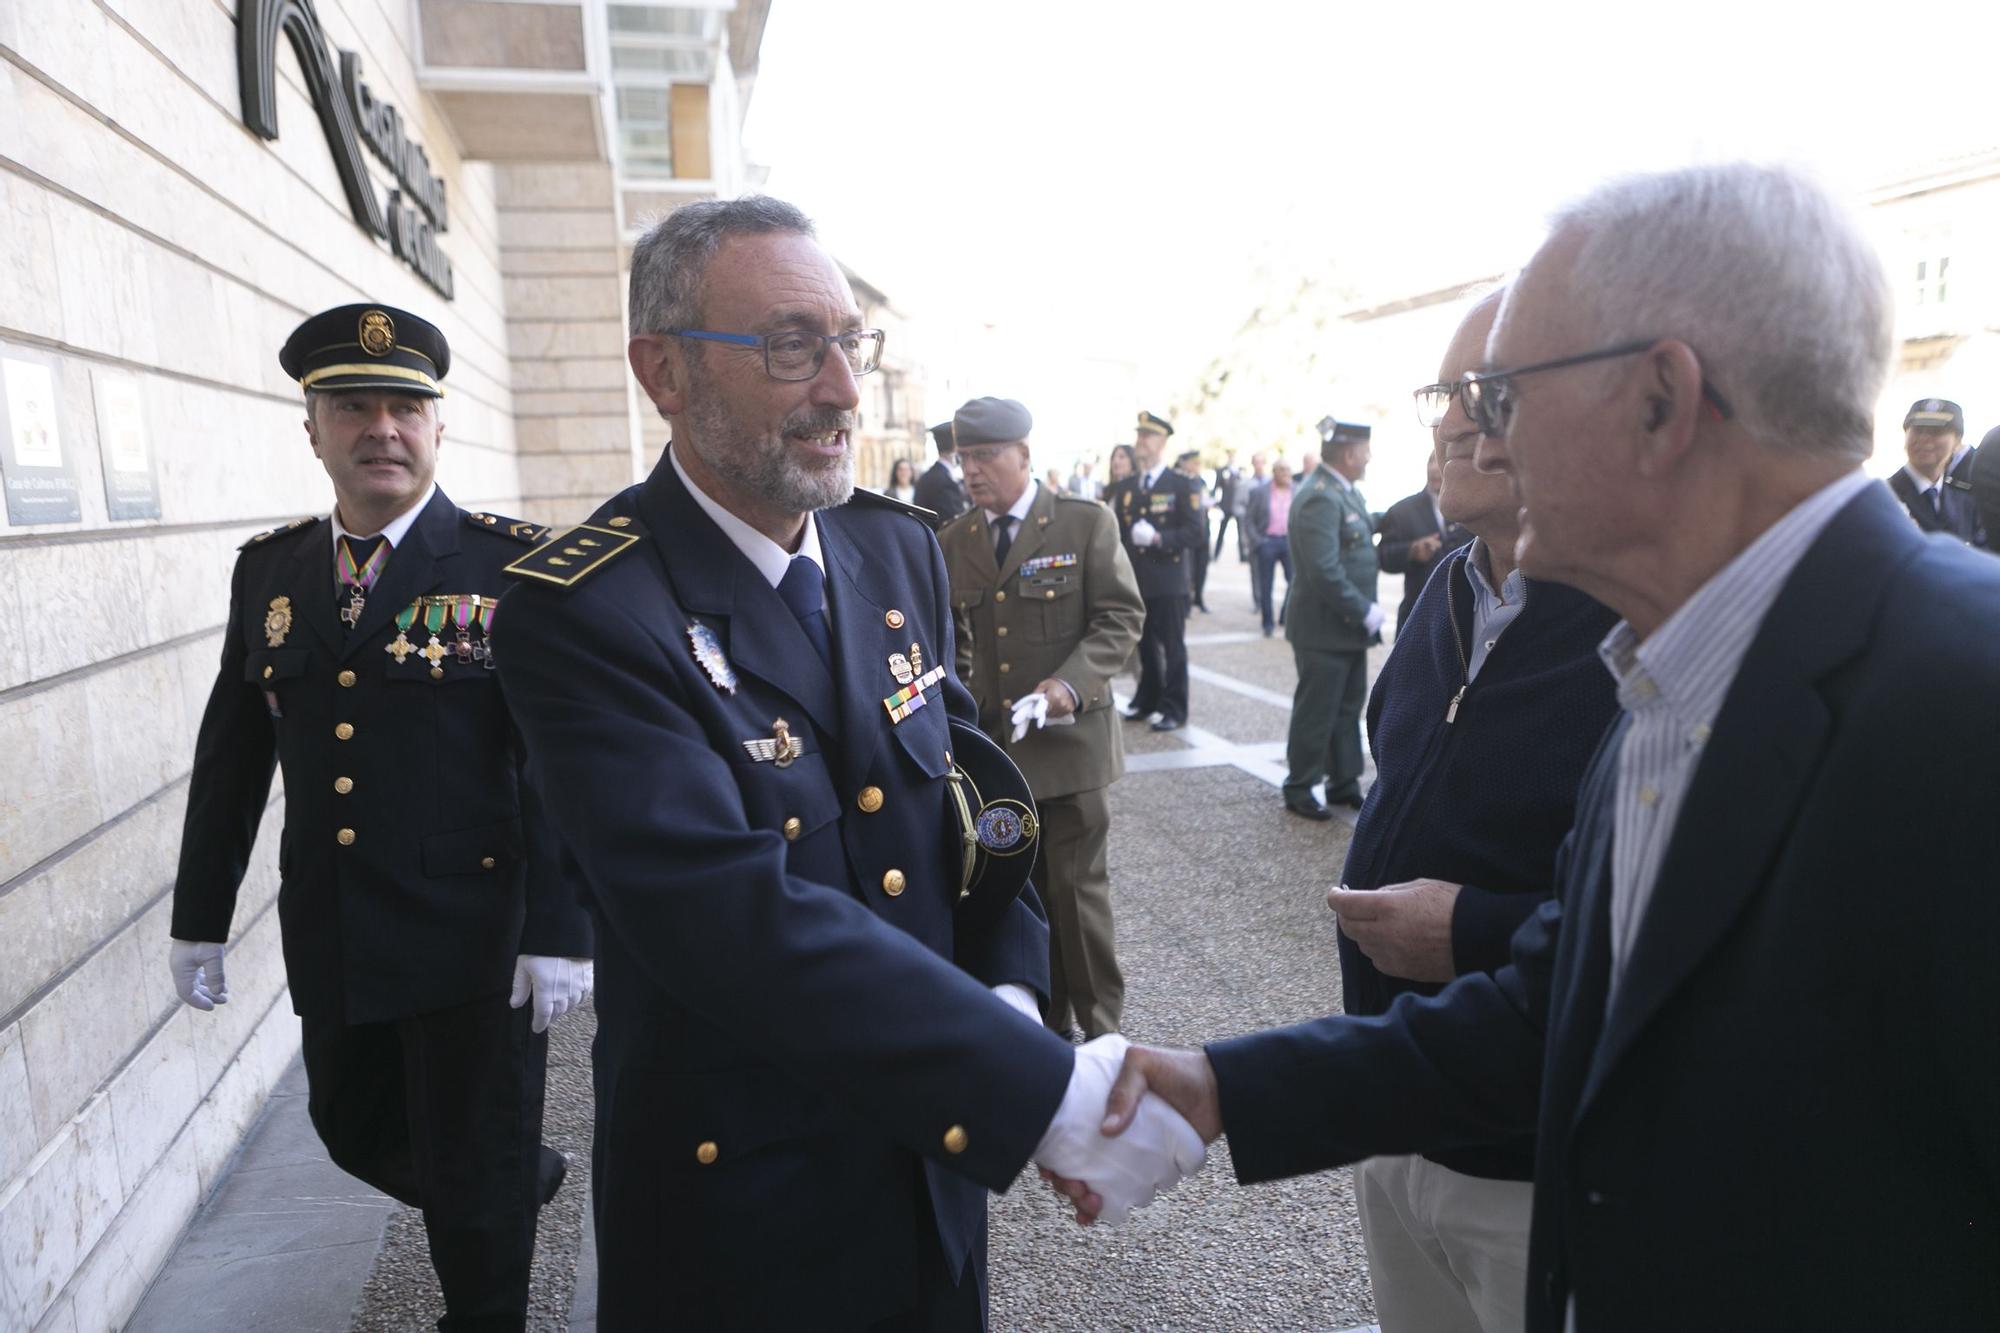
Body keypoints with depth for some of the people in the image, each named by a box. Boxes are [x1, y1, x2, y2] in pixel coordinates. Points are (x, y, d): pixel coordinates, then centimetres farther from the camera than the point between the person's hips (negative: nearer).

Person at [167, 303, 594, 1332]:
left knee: (476, 1180, 9)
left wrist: (561, 933, -16)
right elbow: (231, 756, 11)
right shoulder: (268, 570, 6)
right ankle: (530, 1175, 49)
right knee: (356, 1134, 23)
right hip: (330, 943, 6)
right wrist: (199, 918, 13)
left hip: (475, 937, -5)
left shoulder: (512, 565, -10)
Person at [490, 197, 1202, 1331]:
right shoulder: (584, 614, -21)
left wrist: (1012, 992, -14)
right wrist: (1046, 1091, -32)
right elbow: (736, 920, -30)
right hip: (740, 1198, -5)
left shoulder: (900, 548, 0)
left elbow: (969, 780, 3)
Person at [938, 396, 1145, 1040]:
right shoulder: (954, 539, 8)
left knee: (1077, 888, 4)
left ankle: (1100, 1028, 22)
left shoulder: (1086, 523, -4)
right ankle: (1043, 1021, 30)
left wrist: (1070, 683, -21)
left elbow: (1122, 616, -7)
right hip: (991, 744, 4)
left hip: (1068, 739, -4)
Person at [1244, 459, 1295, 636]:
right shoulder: (1259, 492, 2)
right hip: (1267, 541, -1)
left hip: (1290, 541, 1)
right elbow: (1248, 519, 2)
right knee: (1265, 586, 4)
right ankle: (1268, 623, 15)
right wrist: (1257, 540, -7)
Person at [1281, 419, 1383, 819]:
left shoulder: (1345, 492, 10)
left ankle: (1344, 783, 29)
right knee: (1315, 711, 2)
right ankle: (1299, 789, 15)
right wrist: (1365, 611, -19)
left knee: (1348, 707, 17)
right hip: (1324, 627, -10)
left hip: (1350, 623, 10)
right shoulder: (1319, 498, -21)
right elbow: (1325, 571, -27)